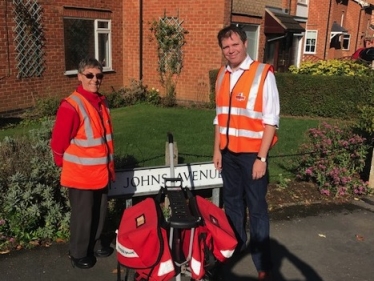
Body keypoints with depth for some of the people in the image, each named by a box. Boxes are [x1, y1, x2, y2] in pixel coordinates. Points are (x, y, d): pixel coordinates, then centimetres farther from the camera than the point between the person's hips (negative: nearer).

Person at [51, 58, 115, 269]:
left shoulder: (102, 102, 5)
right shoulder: (71, 106, -21)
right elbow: (59, 141, -15)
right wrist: (65, 164, 0)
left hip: (100, 172, 7)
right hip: (80, 174, -7)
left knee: (100, 212, 20)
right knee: (83, 215, 8)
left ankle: (96, 244, 41)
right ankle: (78, 253, 28)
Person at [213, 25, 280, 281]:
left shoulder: (263, 73, -13)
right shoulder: (223, 75, 6)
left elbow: (271, 120, -14)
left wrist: (261, 157, -16)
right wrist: (217, 150, 11)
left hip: (252, 153, -5)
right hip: (229, 152, 6)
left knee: (257, 207, 4)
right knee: (232, 201, 19)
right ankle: (234, 245, 39)